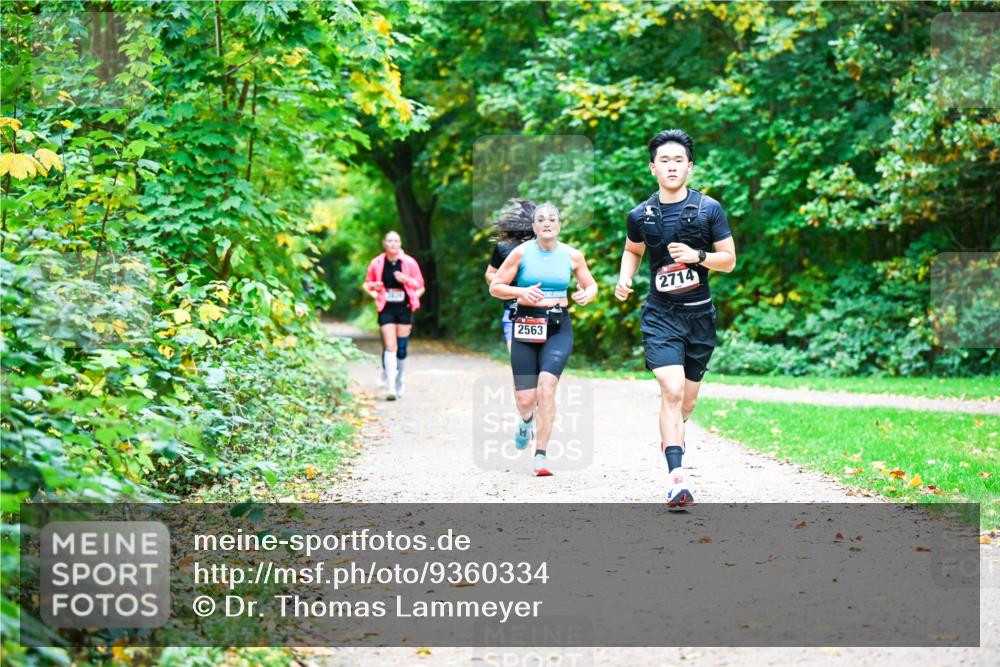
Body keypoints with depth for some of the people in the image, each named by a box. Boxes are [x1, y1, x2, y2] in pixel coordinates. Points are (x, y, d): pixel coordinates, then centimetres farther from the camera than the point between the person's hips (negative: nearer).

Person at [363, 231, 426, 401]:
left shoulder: (409, 263, -1)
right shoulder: (377, 264, 1)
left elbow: (420, 285, 5)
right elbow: (367, 283, 14)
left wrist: (406, 280, -14)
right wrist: (374, 289, -8)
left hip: (404, 308, 1)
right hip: (386, 309, -1)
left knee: (402, 348, 6)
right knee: (390, 346, -12)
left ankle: (399, 381, 27)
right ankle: (390, 387, -16)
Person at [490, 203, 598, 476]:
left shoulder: (572, 255, 3)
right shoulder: (521, 252, -1)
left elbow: (591, 285, 16)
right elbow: (495, 287, 1)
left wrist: (586, 294, -8)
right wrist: (521, 292, -17)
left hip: (558, 327, 0)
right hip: (526, 326, 0)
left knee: (546, 388, -20)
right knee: (525, 399, -1)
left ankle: (540, 455, -10)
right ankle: (527, 420, 40)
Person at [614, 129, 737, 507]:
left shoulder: (709, 209, -3)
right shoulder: (640, 216, 1)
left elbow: (729, 260, 0)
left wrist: (698, 256, -18)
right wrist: (625, 278, 2)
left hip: (699, 314, 1)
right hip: (660, 315, -1)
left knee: (688, 398, 14)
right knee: (671, 390, -19)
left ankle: (670, 435, 48)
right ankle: (677, 477, -23)